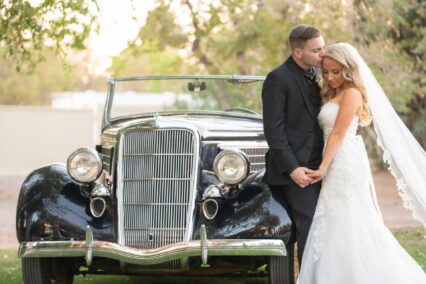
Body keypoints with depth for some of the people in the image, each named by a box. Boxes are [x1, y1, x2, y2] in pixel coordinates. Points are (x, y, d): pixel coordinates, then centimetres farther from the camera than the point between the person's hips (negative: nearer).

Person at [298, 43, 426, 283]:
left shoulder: (352, 94, -9)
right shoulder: (334, 95, 20)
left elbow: (338, 133, -15)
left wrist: (323, 167, -18)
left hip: (346, 165, -9)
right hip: (338, 167, 9)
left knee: (348, 224, -8)